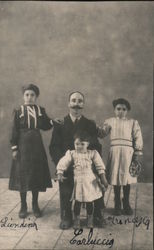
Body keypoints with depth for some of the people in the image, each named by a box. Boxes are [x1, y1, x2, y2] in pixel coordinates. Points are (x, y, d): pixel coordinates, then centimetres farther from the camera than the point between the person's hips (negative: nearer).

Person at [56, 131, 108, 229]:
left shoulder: (92, 154, -2)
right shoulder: (72, 154, -2)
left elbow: (100, 167, -1)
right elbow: (62, 163, -5)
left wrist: (103, 179, -4)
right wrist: (60, 174, -17)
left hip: (90, 181, 0)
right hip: (77, 181, 0)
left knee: (90, 201, 10)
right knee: (77, 201, 6)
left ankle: (90, 220, 27)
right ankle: (77, 220, 21)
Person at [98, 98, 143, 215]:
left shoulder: (133, 122, 7)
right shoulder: (110, 121, 9)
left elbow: (138, 138, 4)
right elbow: (101, 134, 4)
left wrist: (138, 153, -2)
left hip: (128, 152, 0)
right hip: (115, 151, 0)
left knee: (127, 177, 4)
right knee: (116, 177, 4)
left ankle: (126, 203, 21)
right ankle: (117, 204, 18)